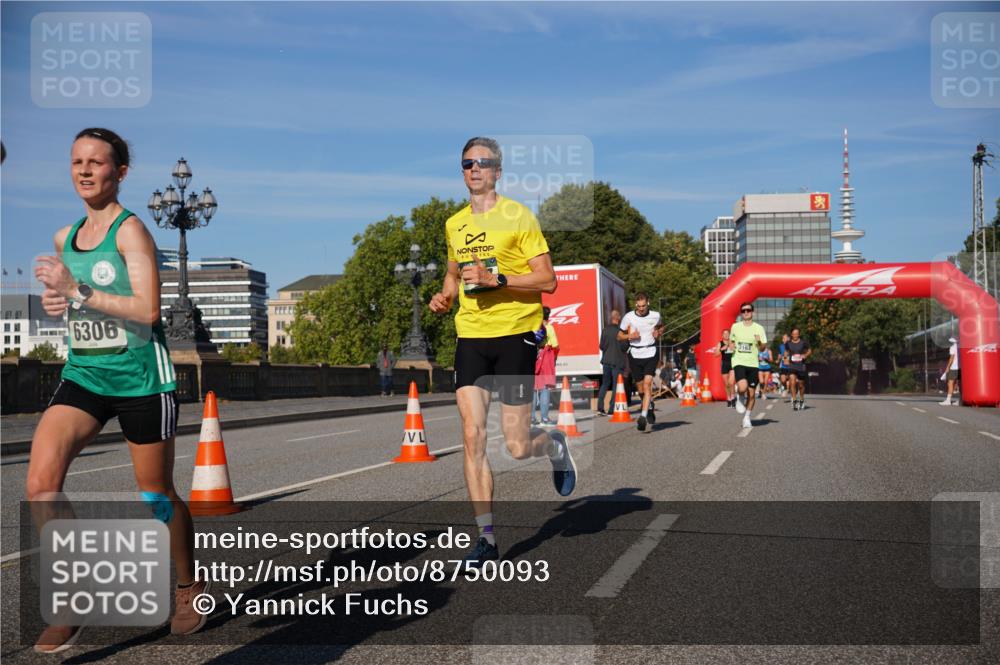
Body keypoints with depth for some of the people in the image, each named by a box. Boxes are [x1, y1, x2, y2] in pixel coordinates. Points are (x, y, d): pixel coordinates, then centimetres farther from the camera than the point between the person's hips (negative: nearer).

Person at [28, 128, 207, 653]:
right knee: (41, 481, -15)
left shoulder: (130, 230, -10)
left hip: (140, 379, -5)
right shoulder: (65, 237, 11)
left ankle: (189, 588, 31)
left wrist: (77, 292, -21)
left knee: (156, 495, 7)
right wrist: (55, 302, 4)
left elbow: (147, 310, -19)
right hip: (82, 377, 6)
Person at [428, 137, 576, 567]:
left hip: (515, 333, -4)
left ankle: (555, 446, 34)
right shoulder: (453, 225, 13)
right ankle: (487, 538, 3)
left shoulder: (518, 216, -4)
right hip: (470, 337, 5)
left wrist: (498, 280, -21)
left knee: (518, 448, -2)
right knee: (472, 437, -5)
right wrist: (445, 296, 8)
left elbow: (547, 280, -8)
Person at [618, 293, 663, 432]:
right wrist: (629, 336, -14)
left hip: (650, 354, -1)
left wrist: (658, 333, 0)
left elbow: (661, 326, 22)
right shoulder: (628, 317, -2)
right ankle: (649, 409, 36)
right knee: (640, 386, 9)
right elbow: (619, 336, 6)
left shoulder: (655, 316, 0)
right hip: (635, 355, 1)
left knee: (647, 384, -17)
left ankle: (643, 416, -22)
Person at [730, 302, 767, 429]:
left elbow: (763, 348, 5)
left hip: (753, 364, 1)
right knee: (742, 387, -26)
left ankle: (747, 418, 21)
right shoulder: (735, 327, 7)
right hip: (739, 362, -1)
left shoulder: (758, 328, 3)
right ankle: (740, 398, 9)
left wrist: (760, 343, -18)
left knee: (751, 393, 3)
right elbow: (731, 341, 23)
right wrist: (731, 346, 1)